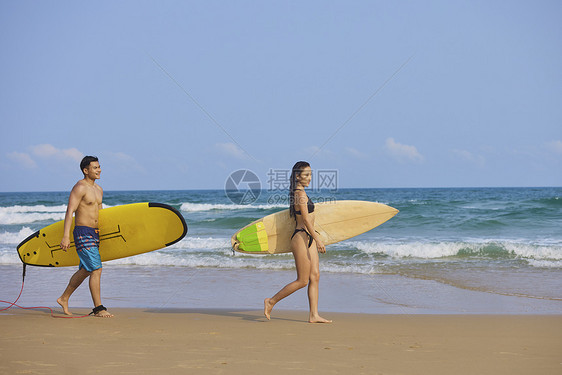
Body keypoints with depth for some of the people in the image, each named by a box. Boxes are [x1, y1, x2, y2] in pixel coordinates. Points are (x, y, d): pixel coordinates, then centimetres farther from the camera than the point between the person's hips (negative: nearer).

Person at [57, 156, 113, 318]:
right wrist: (66, 236, -25)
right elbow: (70, 211, -17)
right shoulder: (80, 187, -11)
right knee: (96, 269, -13)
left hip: (95, 234, 9)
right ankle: (98, 309, -8)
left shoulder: (98, 189, 15)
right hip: (83, 233, -9)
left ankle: (64, 299, 31)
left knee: (85, 270, 16)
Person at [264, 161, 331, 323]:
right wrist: (318, 239, -22)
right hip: (302, 238, -10)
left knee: (315, 277, 6)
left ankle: (314, 315, 7)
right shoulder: (300, 194, -16)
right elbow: (306, 220, -20)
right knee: (302, 281, -4)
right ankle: (271, 301, 7)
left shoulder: (297, 193, 13)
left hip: (308, 238, 10)